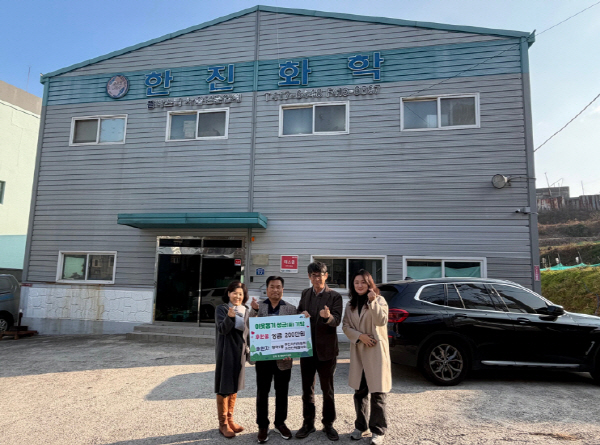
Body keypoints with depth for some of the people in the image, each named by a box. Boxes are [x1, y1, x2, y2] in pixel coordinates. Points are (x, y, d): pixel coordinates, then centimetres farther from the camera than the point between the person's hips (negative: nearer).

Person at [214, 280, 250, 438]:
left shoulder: (246, 311, 6)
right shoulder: (221, 309, -9)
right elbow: (222, 329, -21)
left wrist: (249, 350, 11)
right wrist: (229, 317, -39)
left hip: (240, 352, 6)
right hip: (226, 352, -5)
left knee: (234, 386, 14)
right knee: (224, 387, 2)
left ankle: (230, 419, 27)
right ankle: (223, 424, 14)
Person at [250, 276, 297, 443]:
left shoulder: (290, 308, 1)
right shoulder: (258, 306, 1)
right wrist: (254, 310, -24)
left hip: (283, 358, 0)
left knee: (282, 392, 14)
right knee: (262, 392, 10)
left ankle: (280, 423, 31)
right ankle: (262, 426, 25)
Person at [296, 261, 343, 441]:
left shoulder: (334, 296, -7)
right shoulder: (305, 294, 7)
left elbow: (337, 320, -17)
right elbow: (298, 314, 13)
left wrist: (328, 317, -39)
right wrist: (301, 314, -11)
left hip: (326, 349, -4)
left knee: (327, 389, 9)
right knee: (307, 388, 14)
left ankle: (328, 424, 26)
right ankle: (308, 423, 30)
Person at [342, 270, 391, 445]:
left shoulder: (379, 300, -3)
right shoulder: (350, 304, 10)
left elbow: (381, 321, -18)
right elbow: (346, 327, 4)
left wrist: (372, 301, -28)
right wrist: (359, 336, -12)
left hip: (376, 351, -4)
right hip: (358, 352, 4)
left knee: (377, 392, 0)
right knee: (359, 391, 12)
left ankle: (378, 430, 12)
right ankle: (361, 426, 27)